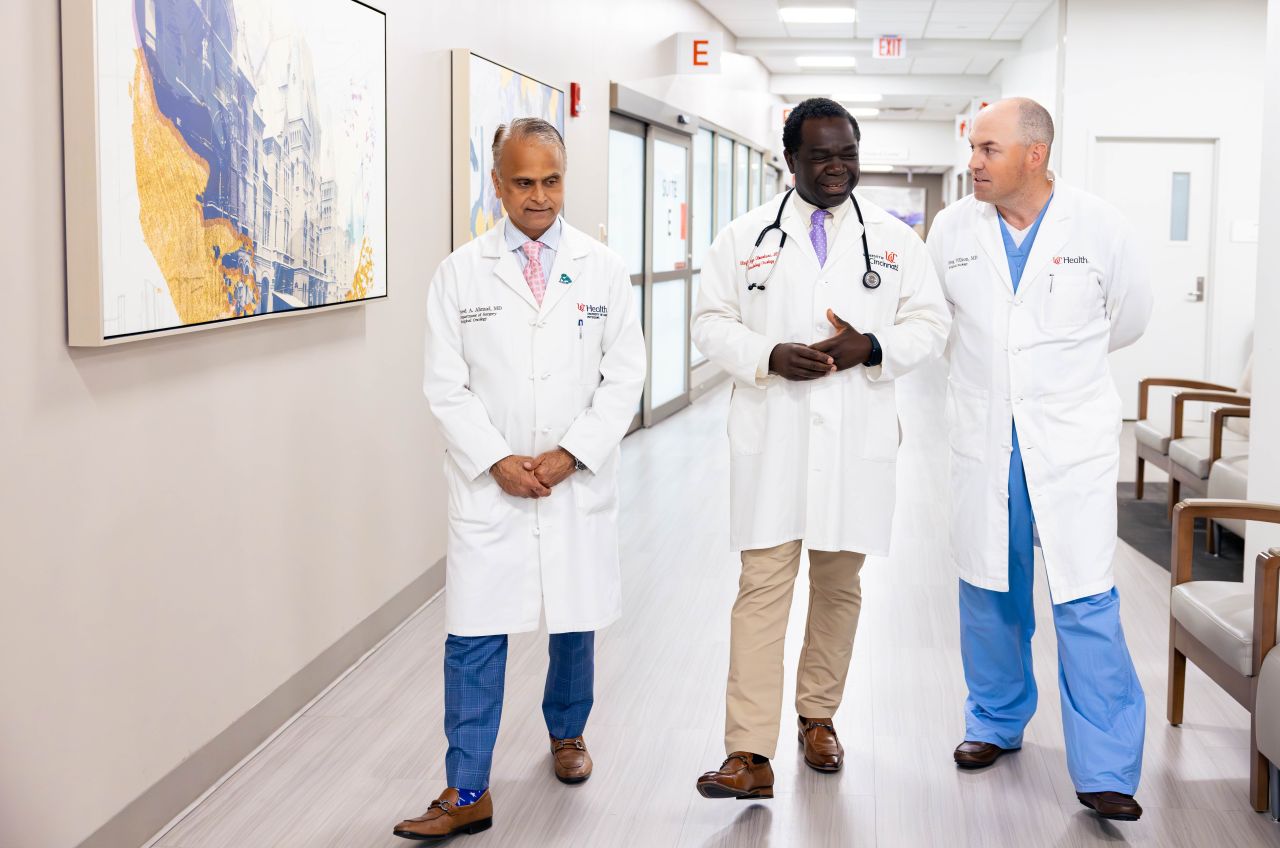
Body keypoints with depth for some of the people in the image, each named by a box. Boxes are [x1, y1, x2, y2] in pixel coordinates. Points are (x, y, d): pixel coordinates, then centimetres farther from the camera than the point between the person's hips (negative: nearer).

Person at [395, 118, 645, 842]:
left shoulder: (604, 269, 2)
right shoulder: (460, 274, 1)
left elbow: (625, 376, 0)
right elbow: (447, 385, 0)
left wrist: (571, 454, -10)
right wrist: (497, 461, -11)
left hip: (579, 481, 1)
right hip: (489, 483, -1)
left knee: (577, 622, 13)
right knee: (475, 635, -4)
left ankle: (567, 732, 39)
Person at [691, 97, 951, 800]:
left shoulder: (894, 240, 9)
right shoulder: (745, 238, 7)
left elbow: (930, 322, 7)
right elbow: (711, 323, 5)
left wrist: (870, 347, -12)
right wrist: (769, 357, -13)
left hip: (857, 438, 2)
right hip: (770, 436, -1)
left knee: (839, 583, 12)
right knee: (762, 585, -7)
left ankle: (818, 716, 31)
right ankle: (750, 755, -7)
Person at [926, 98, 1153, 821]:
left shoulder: (1100, 228, -6)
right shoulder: (952, 230, -1)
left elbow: (1130, 318, 11)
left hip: (1071, 441, -3)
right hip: (984, 441, 3)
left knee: (1086, 604, -6)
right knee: (989, 592, 14)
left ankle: (1105, 772, 2)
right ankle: (996, 723, 35)